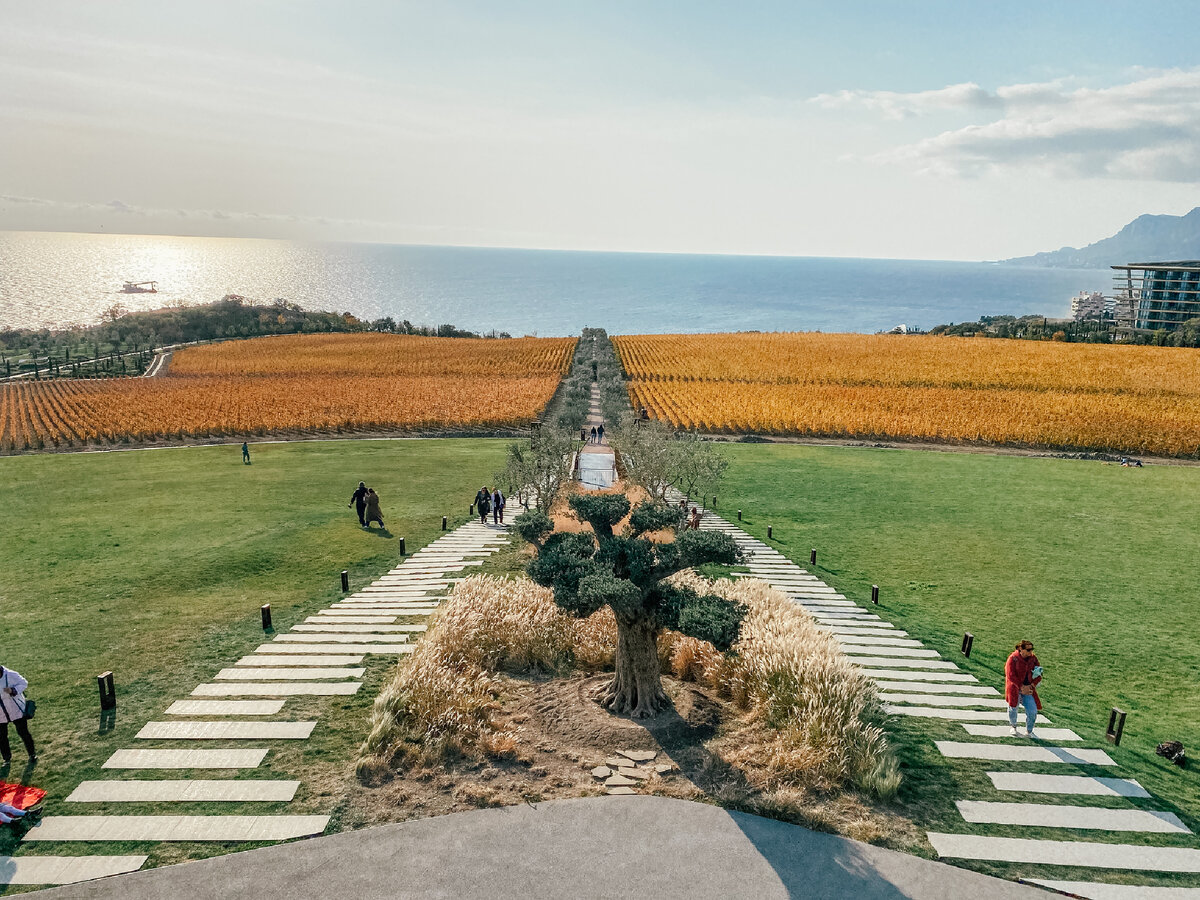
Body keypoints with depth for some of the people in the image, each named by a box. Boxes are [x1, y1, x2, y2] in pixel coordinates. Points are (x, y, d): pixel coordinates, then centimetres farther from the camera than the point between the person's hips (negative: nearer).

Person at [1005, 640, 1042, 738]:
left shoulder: (1033, 658, 0)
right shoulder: (1013, 658, -13)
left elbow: (1039, 675, 5)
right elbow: (1010, 675, -16)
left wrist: (1032, 685, -10)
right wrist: (1021, 687, -19)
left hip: (1028, 688, 3)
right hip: (1014, 687, -3)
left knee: (1033, 711, -3)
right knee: (1014, 708, 7)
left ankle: (1029, 732, 20)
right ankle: (1013, 727, 36)